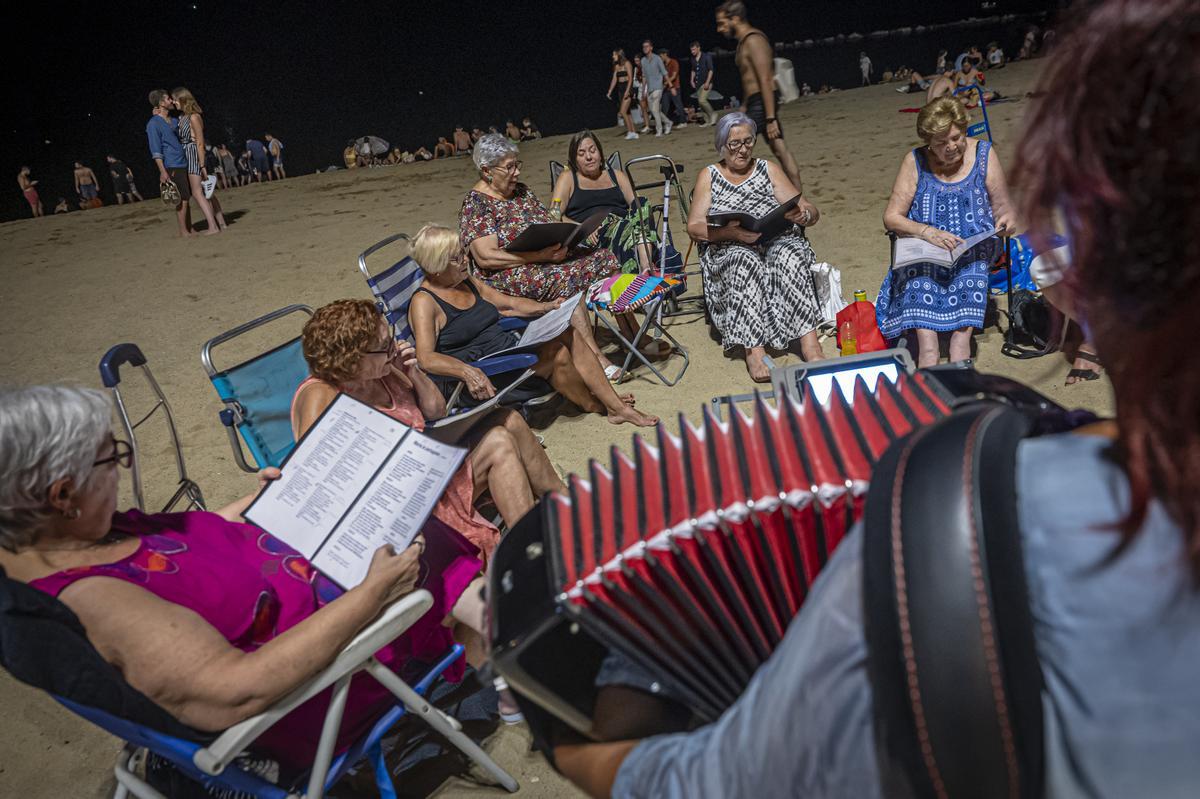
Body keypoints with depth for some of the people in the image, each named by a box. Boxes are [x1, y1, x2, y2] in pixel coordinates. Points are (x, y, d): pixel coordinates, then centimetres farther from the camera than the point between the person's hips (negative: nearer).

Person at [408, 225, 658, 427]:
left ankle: (614, 404, -10)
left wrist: (544, 308, 4)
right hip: (486, 376, -8)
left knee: (569, 333, -15)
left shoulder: (468, 282, 15)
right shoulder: (424, 302, -10)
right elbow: (425, 358, -22)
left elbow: (510, 303, 23)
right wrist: (467, 371, -39)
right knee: (558, 352, -26)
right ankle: (596, 406, -2)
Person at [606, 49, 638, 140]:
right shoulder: (616, 66, 13)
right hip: (620, 89, 8)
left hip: (627, 88, -8)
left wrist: (627, 91, -22)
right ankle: (633, 132, 11)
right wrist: (609, 92, 7)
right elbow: (614, 79, 14)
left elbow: (630, 78, -13)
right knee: (627, 112, 7)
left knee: (623, 112, -15)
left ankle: (630, 131, -5)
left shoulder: (627, 64, -8)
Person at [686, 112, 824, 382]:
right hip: (727, 249, -1)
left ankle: (809, 342, -38)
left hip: (776, 241, 2)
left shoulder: (768, 169, 15)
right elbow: (694, 227, 0)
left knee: (789, 254, -33)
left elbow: (811, 212, 8)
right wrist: (731, 232, -19)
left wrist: (803, 215, -18)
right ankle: (753, 349, -41)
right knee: (745, 261, -36)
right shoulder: (708, 176, 12)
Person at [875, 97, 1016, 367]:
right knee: (920, 273, -32)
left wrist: (1007, 218, -17)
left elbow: (1003, 205, 8)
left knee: (971, 268, -32)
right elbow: (891, 217, -2)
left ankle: (960, 342, -41)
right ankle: (927, 347, -43)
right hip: (925, 248, -1)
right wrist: (927, 232, -20)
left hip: (974, 246, 1)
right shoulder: (915, 162, 2)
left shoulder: (984, 154, 6)